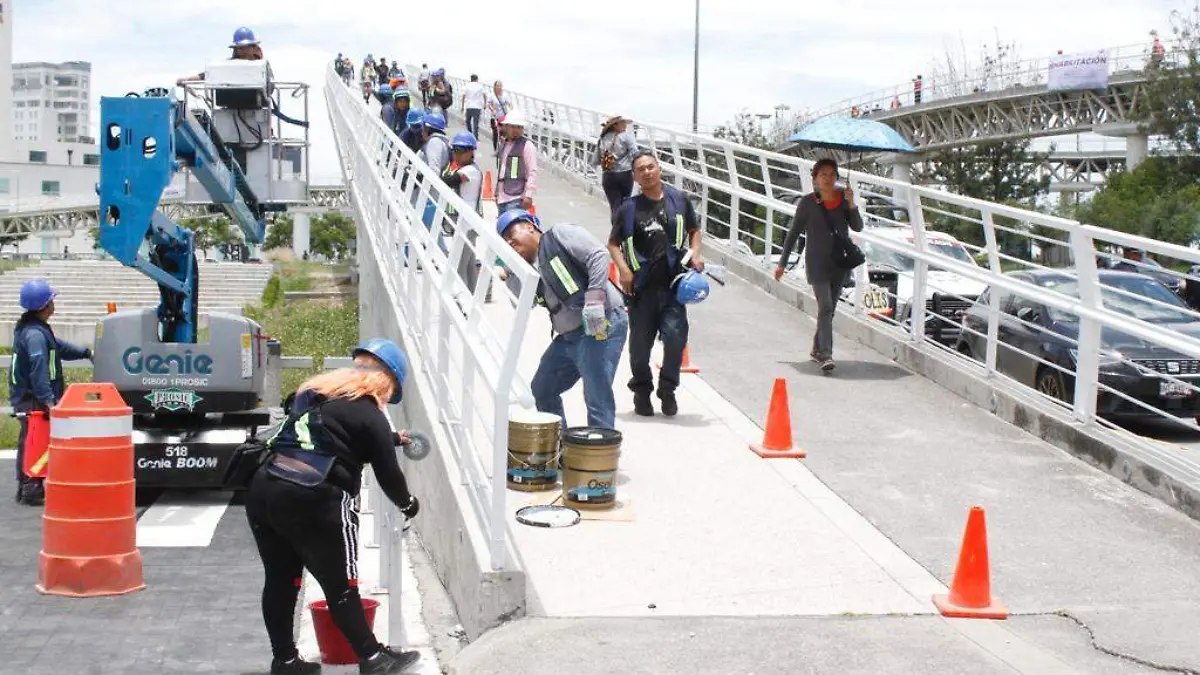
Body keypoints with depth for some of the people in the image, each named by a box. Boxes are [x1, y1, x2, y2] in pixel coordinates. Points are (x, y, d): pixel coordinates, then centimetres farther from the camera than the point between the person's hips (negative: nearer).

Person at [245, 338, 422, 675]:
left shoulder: (314, 390, 20)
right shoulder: (369, 416, -3)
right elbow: (387, 472, 1)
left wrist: (391, 439, 47)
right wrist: (407, 503, 22)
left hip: (263, 491, 7)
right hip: (313, 502, -7)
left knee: (280, 579, 16)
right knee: (341, 585, 4)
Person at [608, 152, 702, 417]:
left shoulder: (679, 200, 8)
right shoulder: (629, 208, 4)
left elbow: (694, 230, 21)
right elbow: (613, 243, 8)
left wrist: (695, 254, 4)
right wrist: (624, 270, -7)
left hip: (673, 281, 0)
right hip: (642, 284, 0)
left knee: (675, 334, -13)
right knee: (640, 341, 4)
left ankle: (668, 389, 8)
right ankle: (642, 391, 27)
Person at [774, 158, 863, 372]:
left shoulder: (843, 198, 3)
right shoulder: (807, 202, -4)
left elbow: (858, 227, -2)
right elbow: (793, 233, 2)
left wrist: (851, 204, -17)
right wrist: (782, 263, 4)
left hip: (840, 262, 4)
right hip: (817, 263, -4)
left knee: (829, 309, 12)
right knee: (825, 307, -16)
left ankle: (817, 350, 29)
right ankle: (825, 355, -22)